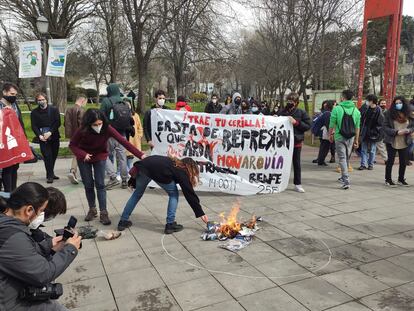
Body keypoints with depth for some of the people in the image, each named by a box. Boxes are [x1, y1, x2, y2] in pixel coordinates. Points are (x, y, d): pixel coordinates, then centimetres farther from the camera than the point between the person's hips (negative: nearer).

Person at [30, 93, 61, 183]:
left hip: (54, 137, 1)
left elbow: (57, 123, -3)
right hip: (42, 138, -1)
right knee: (47, 156, -9)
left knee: (54, 156, 8)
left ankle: (51, 173, 24)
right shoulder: (34, 112, 4)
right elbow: (34, 126, 1)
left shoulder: (54, 109, 3)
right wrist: (39, 135, -15)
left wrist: (50, 132, -14)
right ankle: (50, 176, -3)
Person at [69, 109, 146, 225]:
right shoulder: (82, 131, -28)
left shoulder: (107, 129, -29)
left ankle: (103, 213, -1)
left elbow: (123, 141, -35)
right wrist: (83, 154, -34)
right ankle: (92, 209, 23)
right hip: (84, 158, 1)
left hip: (100, 157, 0)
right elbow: (72, 145, -14)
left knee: (100, 185, -6)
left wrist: (140, 155, -43)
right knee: (88, 185, 5)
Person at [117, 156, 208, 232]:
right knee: (173, 194, 17)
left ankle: (123, 221, 33)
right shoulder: (182, 172, 18)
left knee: (138, 193, 26)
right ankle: (170, 224, 15)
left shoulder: (173, 163, 35)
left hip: (143, 165, 7)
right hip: (159, 172, -7)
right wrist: (201, 214, 18)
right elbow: (190, 194, 15)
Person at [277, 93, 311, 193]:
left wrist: (296, 123, -16)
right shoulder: (281, 112, 2)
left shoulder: (301, 113, -3)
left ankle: (297, 184, 19)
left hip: (296, 141, -1)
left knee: (296, 163, 8)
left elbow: (308, 126, -5)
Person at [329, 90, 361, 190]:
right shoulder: (356, 110, 3)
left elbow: (332, 124, -7)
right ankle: (343, 177, 34)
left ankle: (346, 181, -11)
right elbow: (357, 127, 5)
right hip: (351, 138, 4)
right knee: (347, 158, 19)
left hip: (339, 137, -4)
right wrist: (356, 140, 11)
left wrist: (330, 134, 9)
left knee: (342, 158, -2)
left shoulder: (337, 108, -8)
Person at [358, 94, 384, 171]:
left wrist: (374, 132, -16)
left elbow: (380, 123, -13)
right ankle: (363, 164, 10)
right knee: (364, 149, 5)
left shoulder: (378, 110, -12)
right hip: (365, 133, 5)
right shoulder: (365, 109, 2)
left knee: (372, 150, 8)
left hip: (373, 134, -4)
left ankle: (371, 164, 19)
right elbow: (361, 119, 11)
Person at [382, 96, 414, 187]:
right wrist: (396, 132, -20)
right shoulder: (389, 114, -5)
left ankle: (401, 179, 28)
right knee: (390, 161, 4)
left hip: (405, 143, 4)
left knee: (404, 162, 10)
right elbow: (385, 127, -9)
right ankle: (388, 180, 16)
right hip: (392, 142, -3)